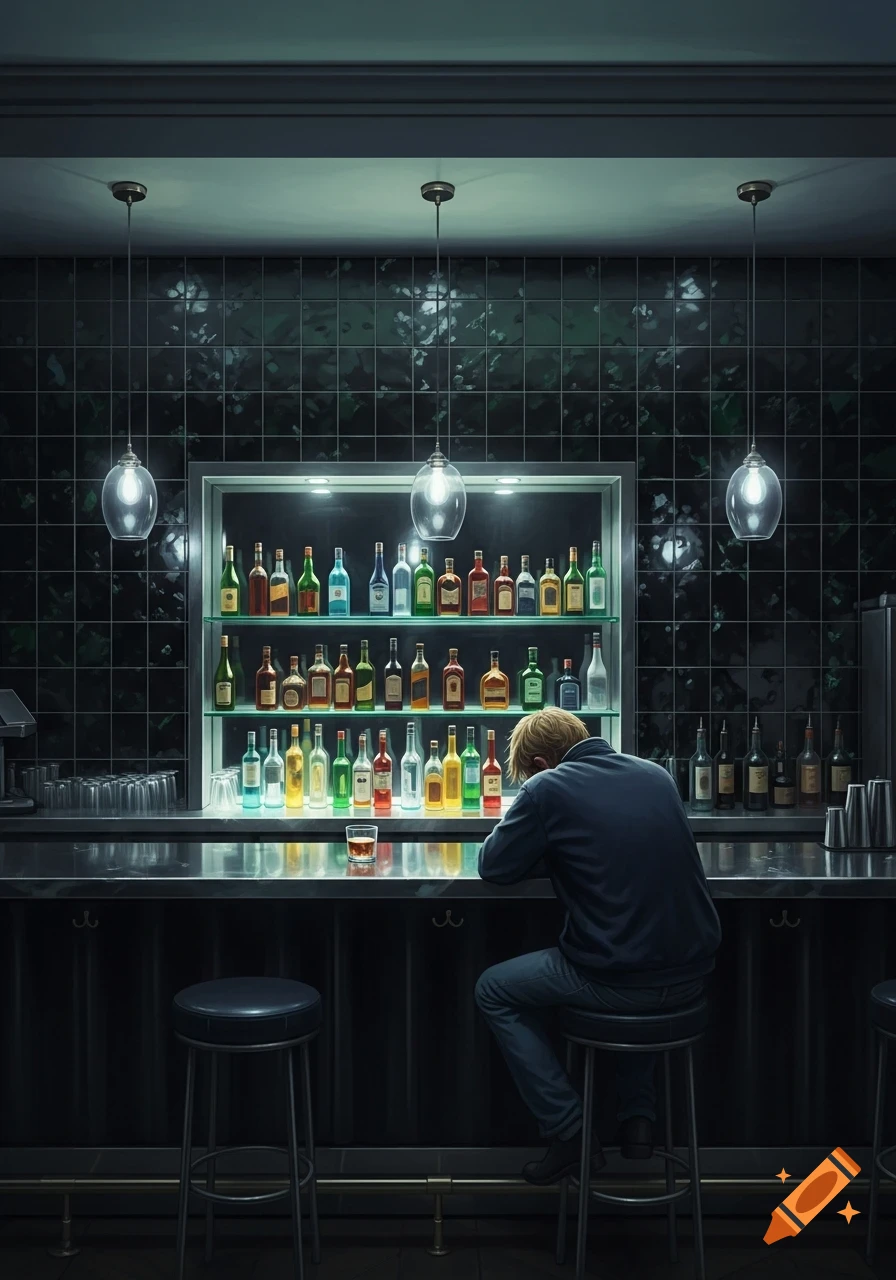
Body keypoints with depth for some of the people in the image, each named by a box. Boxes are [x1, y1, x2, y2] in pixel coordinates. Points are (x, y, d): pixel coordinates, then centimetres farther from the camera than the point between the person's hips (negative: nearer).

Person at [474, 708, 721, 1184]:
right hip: (690, 976, 6)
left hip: (616, 983, -6)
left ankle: (569, 1133, 13)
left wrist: (540, 840, 18)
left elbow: (494, 867, 1)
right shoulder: (655, 774, 9)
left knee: (494, 990, 18)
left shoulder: (547, 788, -9)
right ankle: (638, 1118, 34)